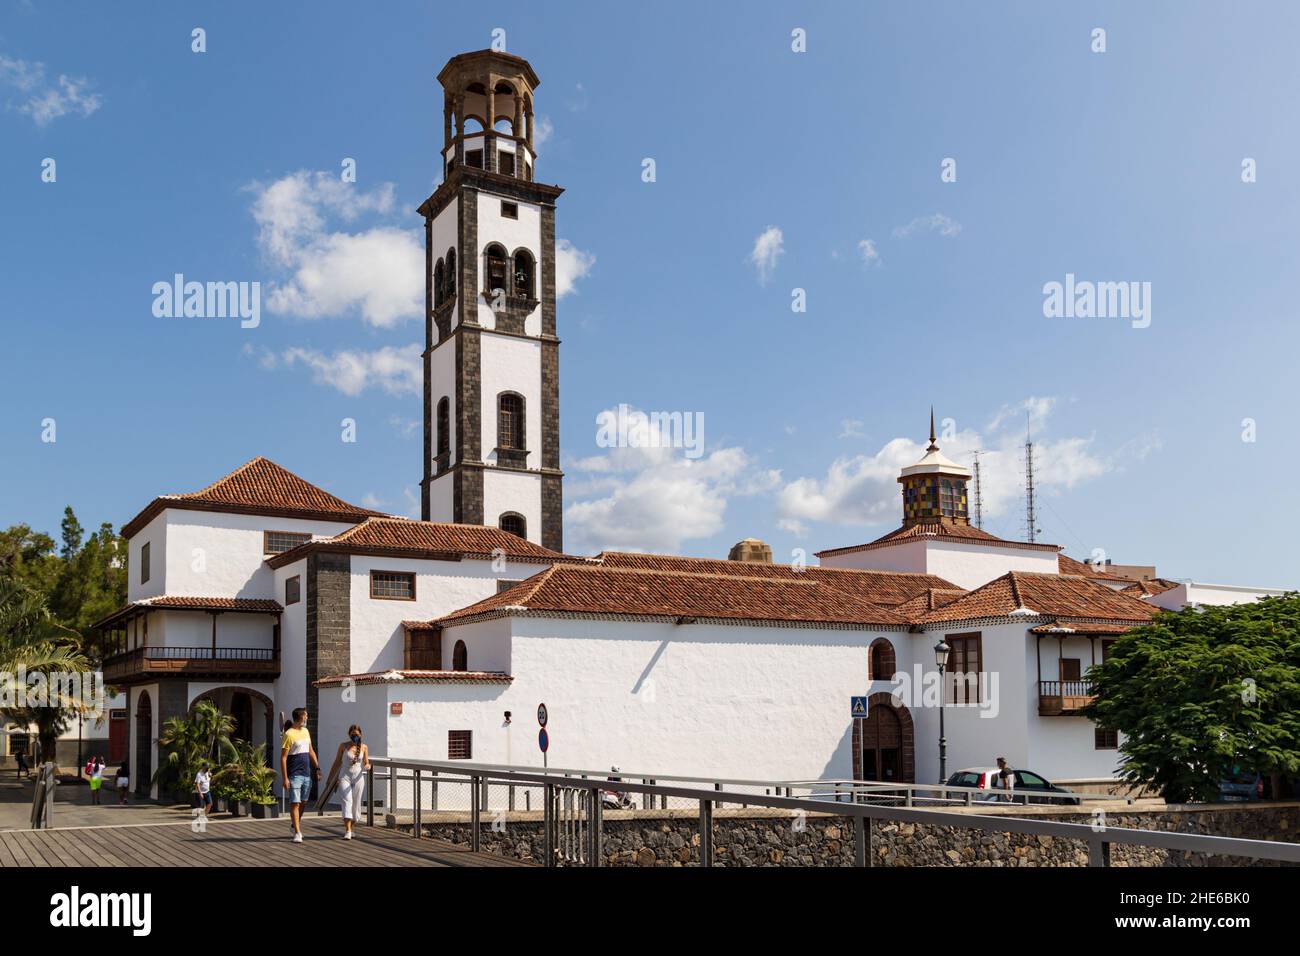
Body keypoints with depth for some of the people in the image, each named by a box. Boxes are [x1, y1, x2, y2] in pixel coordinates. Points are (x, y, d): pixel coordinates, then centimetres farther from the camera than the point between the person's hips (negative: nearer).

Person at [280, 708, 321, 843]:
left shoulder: (306, 731, 13)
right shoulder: (289, 734, -10)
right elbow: (283, 758, -11)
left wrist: (317, 768, 15)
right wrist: (284, 778, -15)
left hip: (307, 774, 7)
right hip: (295, 775, -7)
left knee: (303, 802, 13)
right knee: (295, 803, -6)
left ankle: (296, 825, 31)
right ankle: (297, 833, -4)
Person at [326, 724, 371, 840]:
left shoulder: (364, 747, 5)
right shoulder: (343, 746, 2)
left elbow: (366, 763, 9)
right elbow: (337, 763, 8)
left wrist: (367, 766, -16)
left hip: (358, 778, 2)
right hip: (345, 777, -2)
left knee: (356, 804, 5)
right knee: (347, 802, -15)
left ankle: (350, 828, 23)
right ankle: (347, 831, -21)